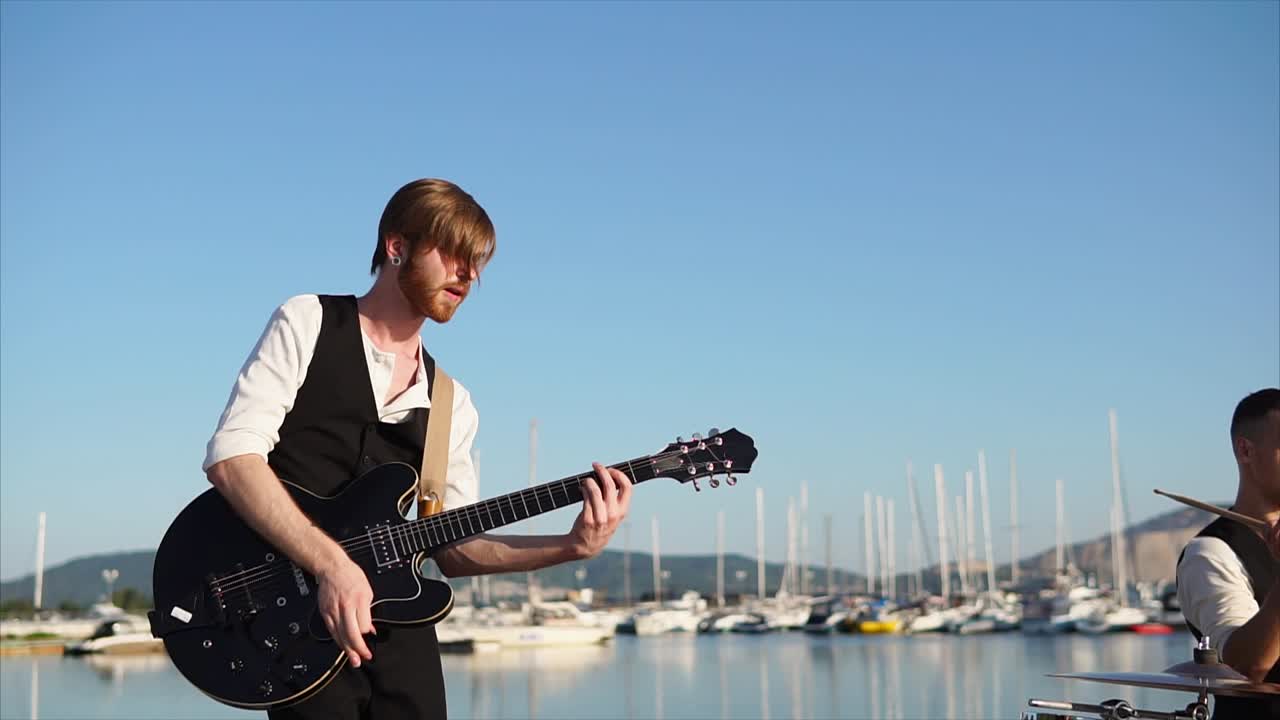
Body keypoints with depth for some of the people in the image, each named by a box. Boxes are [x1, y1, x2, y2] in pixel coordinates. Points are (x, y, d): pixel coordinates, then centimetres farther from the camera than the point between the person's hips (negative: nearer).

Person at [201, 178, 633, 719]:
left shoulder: (452, 403, 16)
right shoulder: (308, 325, 1)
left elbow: (452, 548, 11)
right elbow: (230, 457, -12)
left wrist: (571, 547, -4)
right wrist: (332, 563, -22)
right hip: (296, 607, -5)